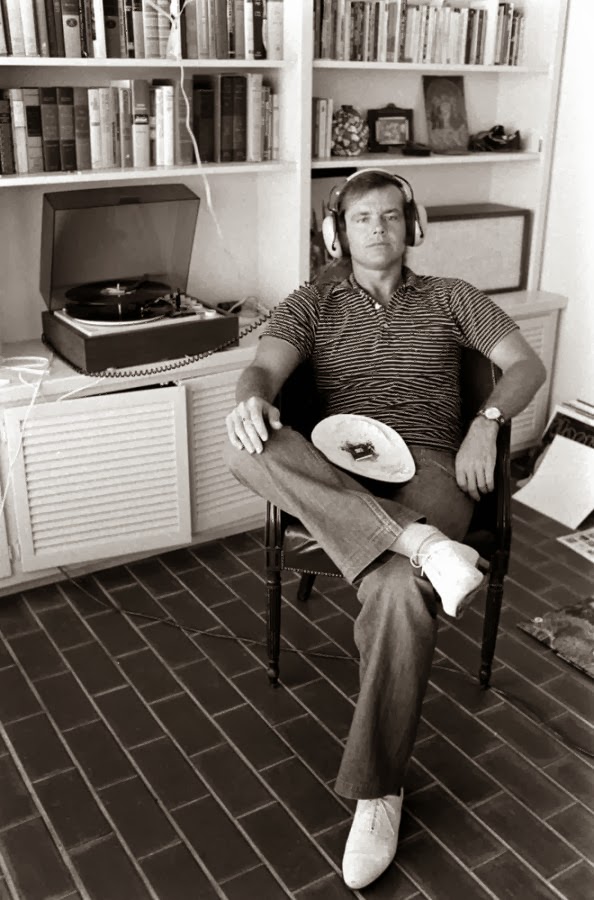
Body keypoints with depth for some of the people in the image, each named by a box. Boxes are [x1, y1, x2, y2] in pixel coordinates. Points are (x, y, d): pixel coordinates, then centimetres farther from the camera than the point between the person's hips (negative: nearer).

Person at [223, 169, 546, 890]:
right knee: (245, 444, -32)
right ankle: (419, 544, -38)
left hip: (426, 472, -1)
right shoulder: (311, 304, 16)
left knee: (399, 594, -34)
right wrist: (251, 398, -29)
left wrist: (486, 420, -10)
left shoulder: (450, 299, 18)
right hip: (334, 479, 1)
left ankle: (377, 792, -17)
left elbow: (526, 364, 12)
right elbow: (265, 367, -3)